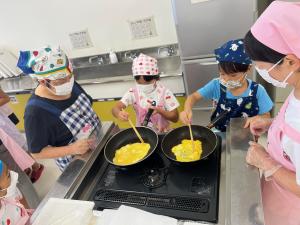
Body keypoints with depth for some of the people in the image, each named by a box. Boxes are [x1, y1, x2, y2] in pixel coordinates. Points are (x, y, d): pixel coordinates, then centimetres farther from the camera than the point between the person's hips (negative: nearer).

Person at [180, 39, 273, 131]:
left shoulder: (257, 91, -13)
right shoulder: (216, 85, -12)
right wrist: (187, 110, -31)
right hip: (219, 135, 1)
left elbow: (266, 117, -3)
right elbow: (194, 96, -11)